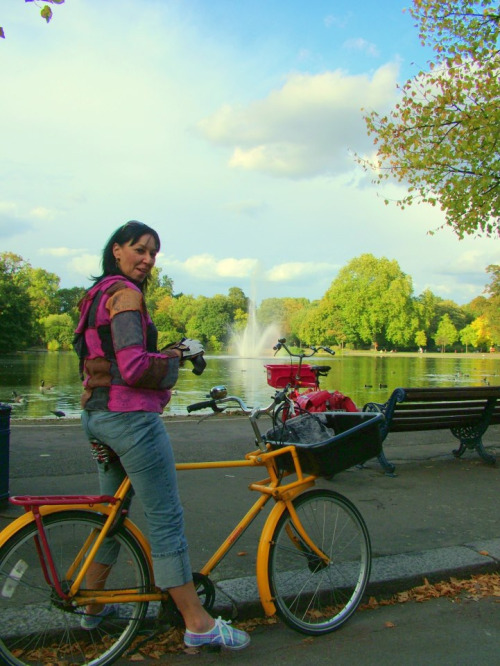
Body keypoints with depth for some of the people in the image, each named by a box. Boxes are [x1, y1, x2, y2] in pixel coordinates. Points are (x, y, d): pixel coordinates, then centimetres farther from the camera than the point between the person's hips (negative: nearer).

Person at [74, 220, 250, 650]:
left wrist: (171, 351, 11)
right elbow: (134, 368, -22)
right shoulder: (126, 293, -13)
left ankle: (95, 608, 36)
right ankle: (198, 624, 6)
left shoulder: (97, 294, 17)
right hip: (130, 416, -10)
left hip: (96, 415, 10)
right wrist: (173, 362, -4)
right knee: (166, 519, -4)